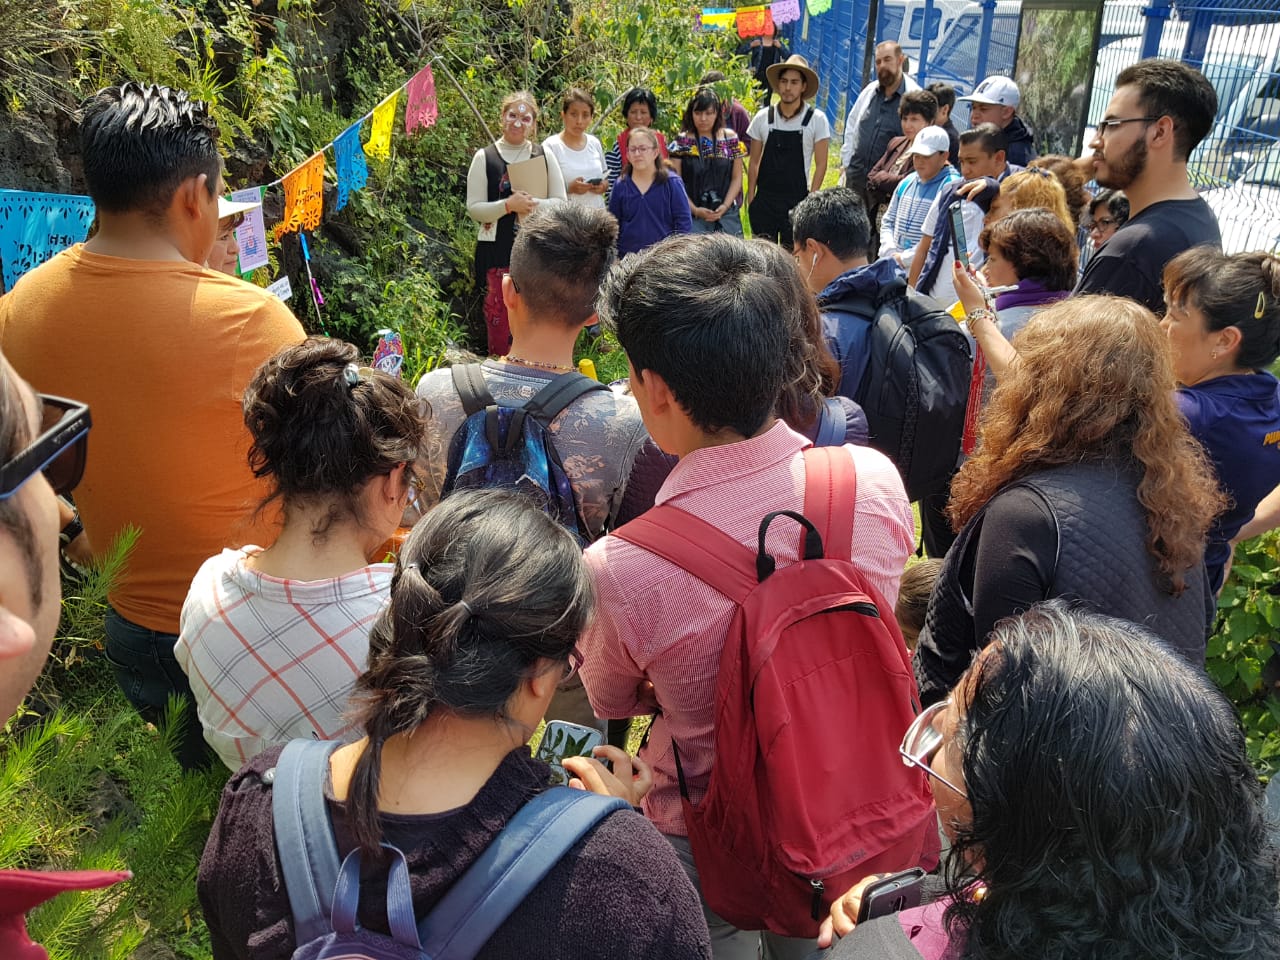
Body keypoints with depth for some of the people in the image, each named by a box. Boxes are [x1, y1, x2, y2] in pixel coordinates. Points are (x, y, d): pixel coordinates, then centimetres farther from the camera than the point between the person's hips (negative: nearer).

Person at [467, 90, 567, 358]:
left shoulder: (544, 155, 9)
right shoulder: (484, 157, 5)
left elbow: (561, 204, 5)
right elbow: (474, 209, 0)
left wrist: (534, 204, -15)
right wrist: (508, 205, -16)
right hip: (498, 252, -1)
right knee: (499, 317, -2)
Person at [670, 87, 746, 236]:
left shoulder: (730, 138, 7)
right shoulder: (682, 141, 2)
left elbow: (737, 178, 9)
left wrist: (725, 206, -5)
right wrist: (694, 209, -9)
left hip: (726, 215, 2)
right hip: (692, 216, -2)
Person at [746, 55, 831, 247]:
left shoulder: (816, 119, -2)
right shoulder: (763, 118, 3)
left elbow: (820, 164, -1)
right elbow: (754, 162, 9)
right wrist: (750, 199, 5)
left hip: (797, 202, -2)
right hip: (764, 200, 2)